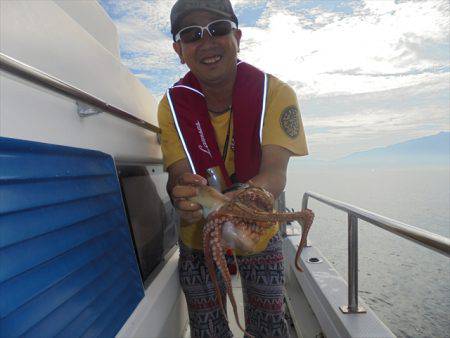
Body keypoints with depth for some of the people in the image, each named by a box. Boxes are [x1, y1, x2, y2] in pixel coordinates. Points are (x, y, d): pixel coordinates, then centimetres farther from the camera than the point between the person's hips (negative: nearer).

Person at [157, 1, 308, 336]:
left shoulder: (275, 93, -19)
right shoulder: (172, 105, -14)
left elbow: (275, 175, -28)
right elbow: (178, 175, -20)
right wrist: (184, 192, -44)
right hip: (199, 239, 1)